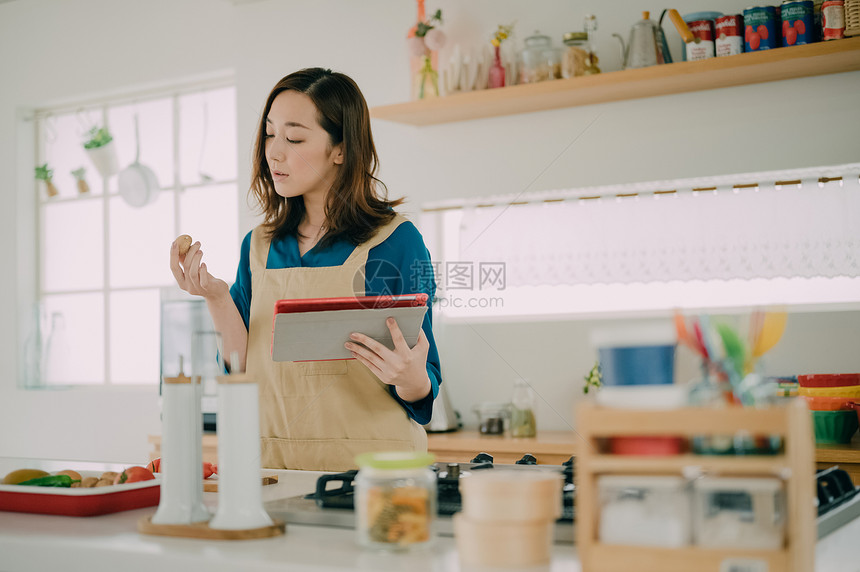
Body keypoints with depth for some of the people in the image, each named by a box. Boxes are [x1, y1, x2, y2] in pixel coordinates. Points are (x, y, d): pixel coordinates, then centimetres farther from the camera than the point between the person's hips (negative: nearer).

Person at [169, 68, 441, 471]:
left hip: (369, 466, -4)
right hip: (275, 466, 4)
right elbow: (243, 370, 10)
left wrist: (411, 380, -21)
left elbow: (422, 393, 0)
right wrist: (217, 299, -3)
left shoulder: (396, 241, -2)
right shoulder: (258, 246, 13)